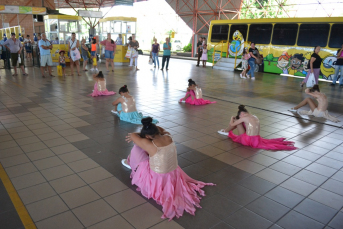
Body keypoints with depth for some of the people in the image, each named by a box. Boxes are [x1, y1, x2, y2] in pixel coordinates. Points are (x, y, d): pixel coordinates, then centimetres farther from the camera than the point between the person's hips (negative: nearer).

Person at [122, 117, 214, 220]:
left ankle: (130, 162, 36)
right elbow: (161, 130, 14)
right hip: (173, 177, 6)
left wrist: (139, 135, 11)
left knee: (136, 148, 5)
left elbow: (132, 135, -9)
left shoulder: (149, 145, -26)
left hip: (157, 180, -6)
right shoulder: (168, 137, -10)